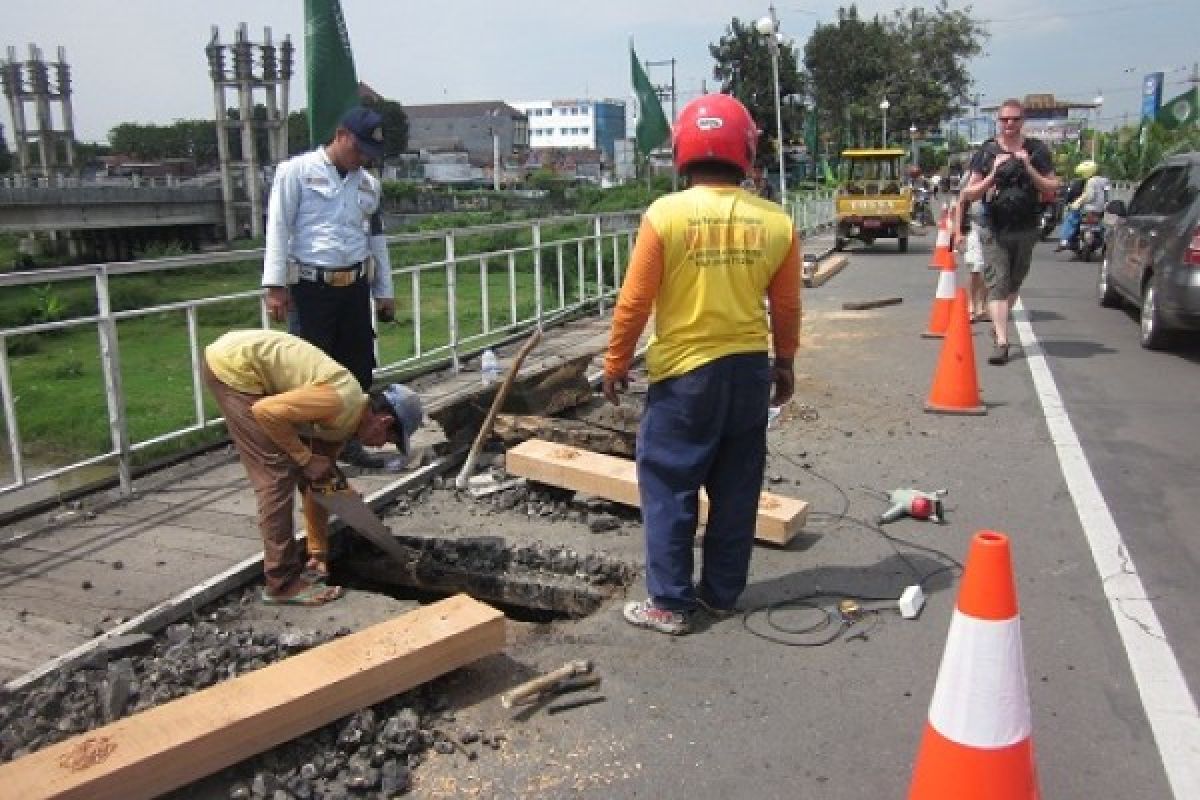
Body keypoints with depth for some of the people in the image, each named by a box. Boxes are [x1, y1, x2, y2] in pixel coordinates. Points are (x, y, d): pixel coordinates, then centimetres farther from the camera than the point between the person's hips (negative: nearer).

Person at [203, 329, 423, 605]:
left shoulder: (343, 421, 8)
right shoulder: (341, 404, -20)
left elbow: (320, 483, 14)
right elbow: (265, 411, -25)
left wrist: (319, 555, 18)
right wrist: (305, 457, -14)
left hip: (243, 364, 9)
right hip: (232, 364, -9)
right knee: (277, 473, -9)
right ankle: (283, 583, -1)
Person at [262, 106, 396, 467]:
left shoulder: (368, 183, 14)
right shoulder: (297, 170, -3)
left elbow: (377, 238, 20)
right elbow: (278, 228, -7)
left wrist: (384, 291, 17)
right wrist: (276, 285, -14)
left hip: (355, 287, 6)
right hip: (310, 287, -5)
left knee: (358, 367, 9)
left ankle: (349, 440, 22)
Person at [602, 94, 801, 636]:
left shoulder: (665, 214, -12)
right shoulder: (776, 222, -2)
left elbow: (635, 301, -9)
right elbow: (786, 306, 6)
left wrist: (615, 364, 3)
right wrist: (784, 363, 21)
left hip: (685, 371, -4)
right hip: (749, 369, 4)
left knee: (669, 487, 8)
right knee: (735, 489, 14)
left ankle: (670, 603, 14)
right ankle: (721, 593, 27)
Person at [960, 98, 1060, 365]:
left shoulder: (1037, 150, 4)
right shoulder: (986, 152, 1)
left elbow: (1053, 188, 1)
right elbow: (969, 194, -1)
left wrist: (1029, 169, -13)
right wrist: (993, 175, -17)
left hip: (1025, 230, 2)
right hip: (994, 231, -2)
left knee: (1013, 283, 15)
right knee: (997, 284, -11)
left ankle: (998, 326, 36)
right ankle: (1001, 342, -16)